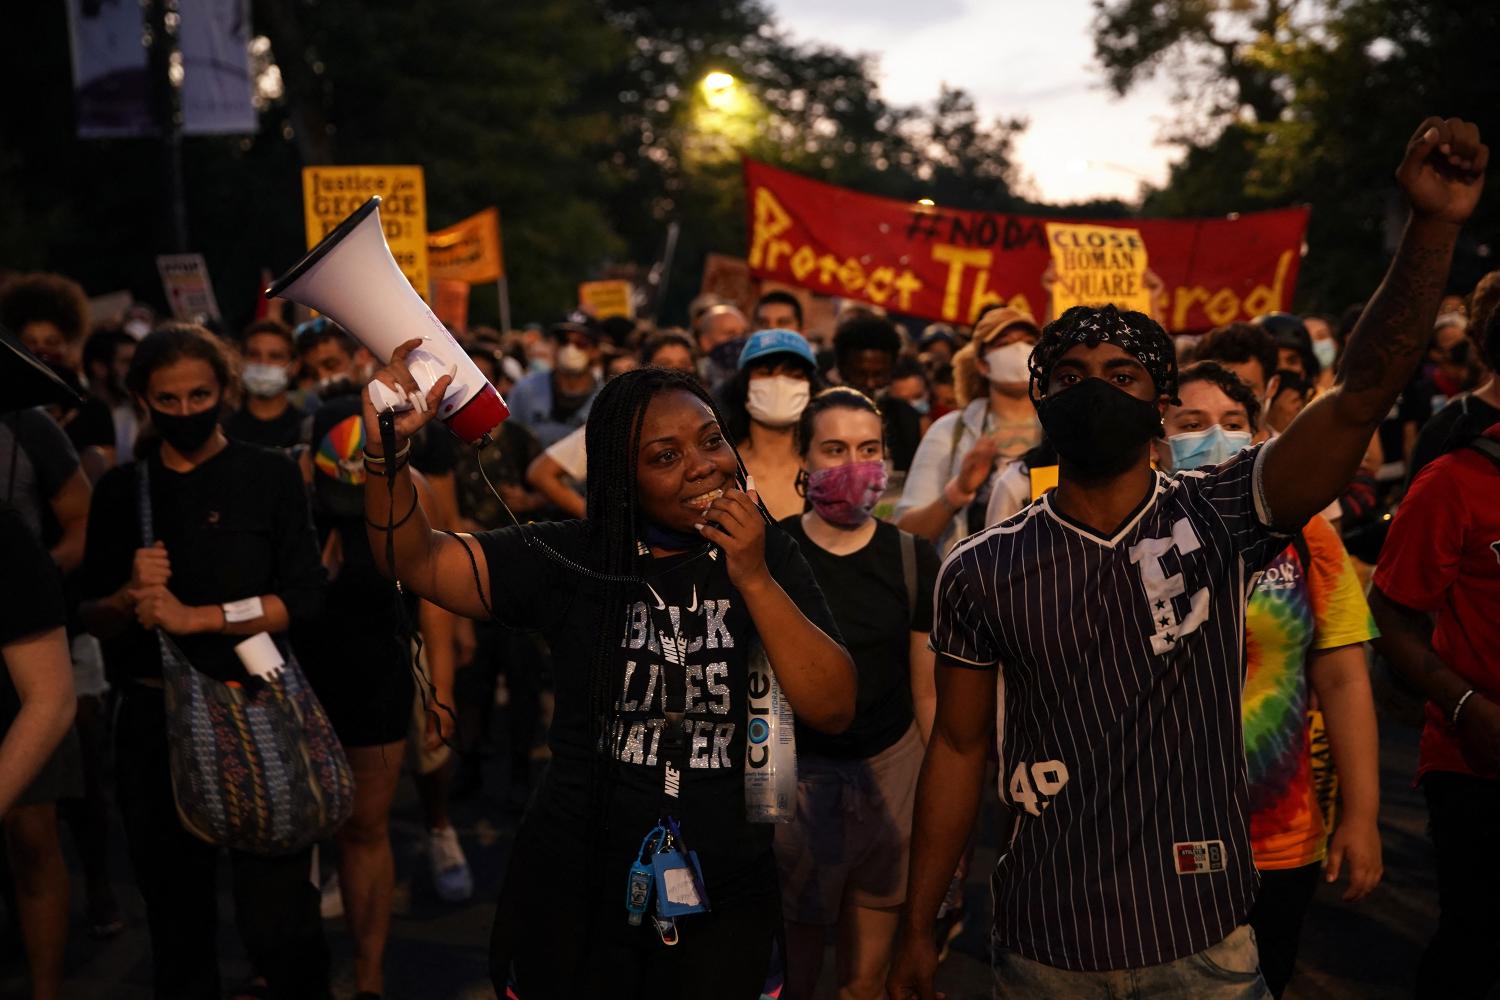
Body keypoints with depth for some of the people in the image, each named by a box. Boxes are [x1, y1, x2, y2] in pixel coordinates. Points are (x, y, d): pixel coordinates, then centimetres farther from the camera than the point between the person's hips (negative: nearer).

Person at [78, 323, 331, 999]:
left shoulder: (270, 476, -1)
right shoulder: (121, 490, 8)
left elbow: (304, 599, -9)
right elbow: (92, 618, 7)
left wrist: (193, 616, -17)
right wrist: (129, 596, -14)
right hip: (152, 721, 4)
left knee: (278, 920, -7)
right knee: (175, 914, 16)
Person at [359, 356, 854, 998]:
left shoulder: (770, 558, -1)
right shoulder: (569, 560, -4)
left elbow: (834, 710, -9)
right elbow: (416, 563, -12)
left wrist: (755, 580, -19)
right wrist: (388, 448, -29)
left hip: (725, 901, 1)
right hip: (574, 893, -1)